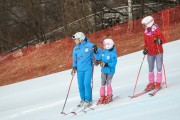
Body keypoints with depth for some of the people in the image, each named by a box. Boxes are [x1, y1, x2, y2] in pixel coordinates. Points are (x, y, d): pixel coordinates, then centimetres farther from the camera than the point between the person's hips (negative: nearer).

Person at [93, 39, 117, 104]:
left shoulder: (113, 54, -19)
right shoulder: (103, 52, 1)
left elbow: (114, 63, -19)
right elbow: (98, 58, 12)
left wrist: (107, 64, -29)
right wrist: (96, 52, -1)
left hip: (110, 71, -6)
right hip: (103, 70, 6)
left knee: (108, 84, 2)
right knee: (103, 84, 8)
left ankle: (109, 96, 17)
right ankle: (102, 97, 17)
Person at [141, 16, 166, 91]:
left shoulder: (156, 30, -13)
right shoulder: (146, 33, 5)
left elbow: (163, 39, -13)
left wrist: (159, 41, -33)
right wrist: (145, 49, 3)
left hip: (158, 52, -6)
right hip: (150, 53, 6)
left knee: (159, 68, -3)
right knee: (150, 69, 10)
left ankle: (158, 83, 5)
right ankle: (151, 84, 19)